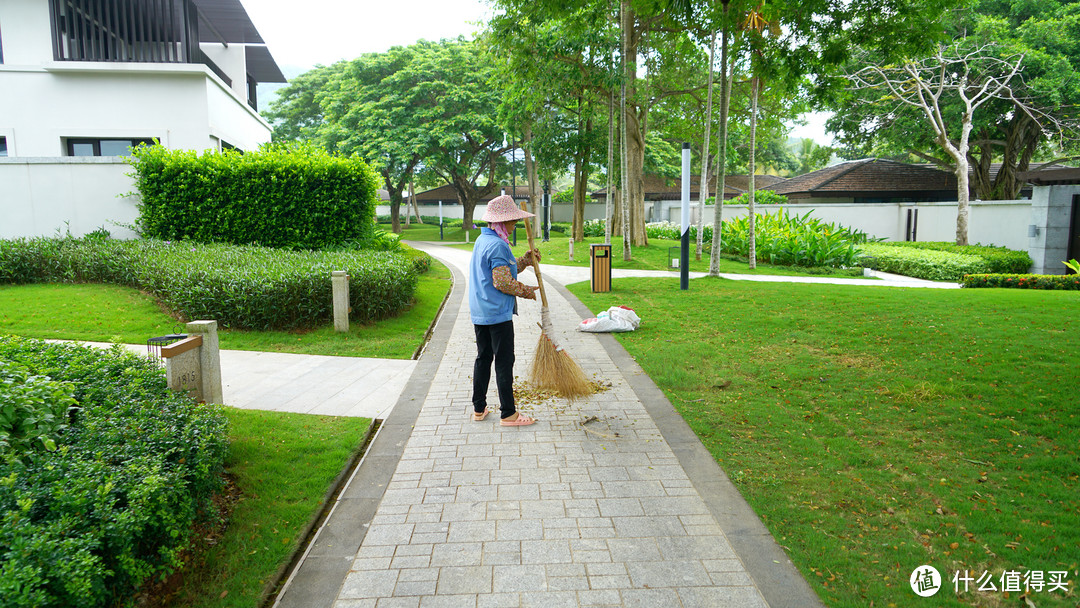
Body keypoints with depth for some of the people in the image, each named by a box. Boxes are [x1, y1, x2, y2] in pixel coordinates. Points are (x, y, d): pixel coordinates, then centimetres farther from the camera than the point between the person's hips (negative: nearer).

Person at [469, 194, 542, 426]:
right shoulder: (497, 245, -18)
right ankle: (508, 413, 6)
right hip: (498, 314, -10)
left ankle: (479, 409, 23)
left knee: (483, 358, 16)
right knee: (504, 362, -2)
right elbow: (503, 282, -21)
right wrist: (526, 291, -7)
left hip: (479, 313, 10)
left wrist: (526, 260, 13)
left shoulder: (482, 240, 14)